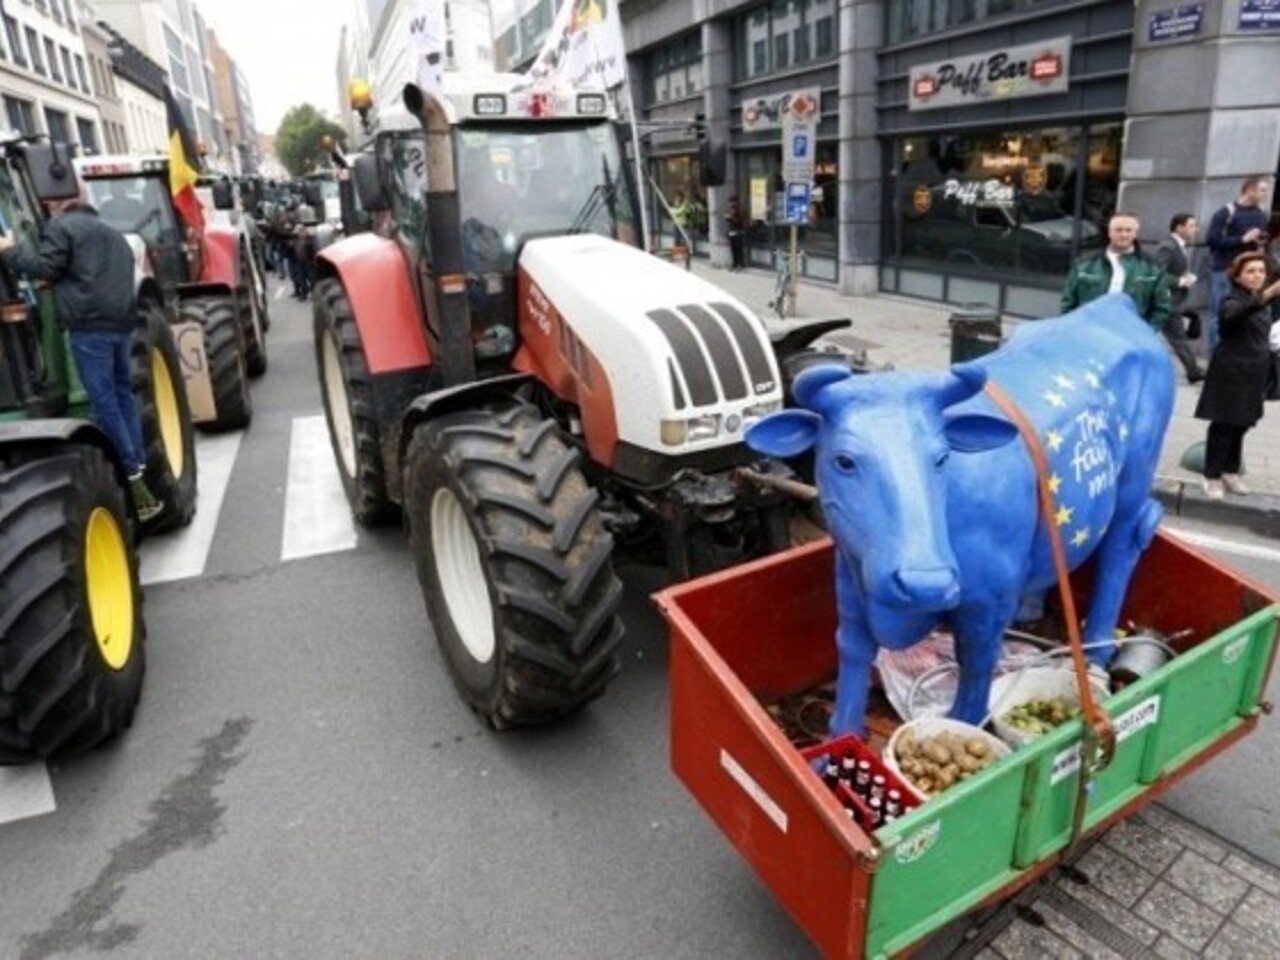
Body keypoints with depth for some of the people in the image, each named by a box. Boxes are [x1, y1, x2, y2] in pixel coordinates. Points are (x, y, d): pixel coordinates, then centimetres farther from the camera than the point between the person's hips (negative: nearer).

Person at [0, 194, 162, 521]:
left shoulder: (59, 227, 2)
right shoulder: (110, 232, 26)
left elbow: (44, 267, -6)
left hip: (90, 324, -8)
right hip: (121, 320, 8)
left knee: (104, 402, -7)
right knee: (122, 394, 14)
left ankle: (133, 479, -11)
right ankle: (140, 467, 12)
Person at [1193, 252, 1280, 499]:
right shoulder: (1232, 299, -13)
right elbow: (1232, 315, -39)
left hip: (1254, 373, 7)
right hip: (1231, 373, -7)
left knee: (1242, 425, 14)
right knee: (1223, 425, -3)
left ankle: (1230, 471, 27)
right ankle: (1212, 476, 6)